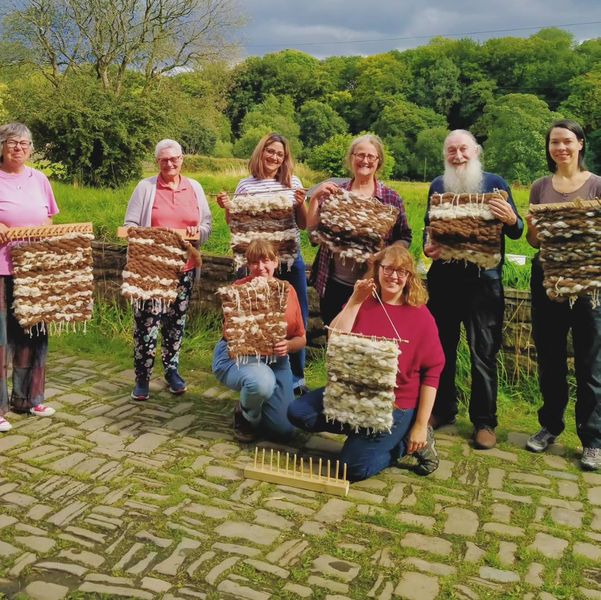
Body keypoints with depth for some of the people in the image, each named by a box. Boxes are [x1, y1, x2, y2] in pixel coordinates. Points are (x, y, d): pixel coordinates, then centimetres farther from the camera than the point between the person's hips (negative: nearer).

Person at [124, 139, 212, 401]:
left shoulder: (195, 188, 11)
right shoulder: (146, 187, 2)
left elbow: (207, 224, 13)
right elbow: (130, 225, 2)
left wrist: (198, 232, -8)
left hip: (184, 268, 3)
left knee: (176, 321, 11)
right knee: (147, 322, -5)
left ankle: (172, 371, 25)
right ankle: (142, 378, 6)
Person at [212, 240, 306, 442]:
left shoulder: (287, 290, 0)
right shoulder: (239, 288, -11)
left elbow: (301, 339, 3)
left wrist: (288, 345, -19)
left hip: (275, 359, 4)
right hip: (237, 356, -4)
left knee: (284, 430, -6)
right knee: (262, 381, -39)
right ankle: (245, 415, -3)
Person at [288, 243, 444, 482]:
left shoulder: (420, 315, -8)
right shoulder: (362, 302, 3)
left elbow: (432, 371, -9)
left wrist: (420, 425, -11)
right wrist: (355, 301, -18)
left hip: (395, 405, -5)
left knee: (354, 469, -14)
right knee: (298, 413, -9)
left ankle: (410, 441, 9)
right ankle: (364, 432, 4)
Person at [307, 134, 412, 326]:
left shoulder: (391, 198, 1)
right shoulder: (335, 192, 5)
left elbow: (404, 237, 5)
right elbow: (312, 228, 2)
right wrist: (315, 197, -10)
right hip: (333, 283, 2)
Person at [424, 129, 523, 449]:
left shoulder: (494, 183, 1)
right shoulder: (437, 186, 10)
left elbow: (516, 233, 1)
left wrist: (511, 220, -21)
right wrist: (427, 247, -6)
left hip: (483, 279, -3)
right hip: (444, 277, 3)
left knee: (484, 352, 1)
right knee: (442, 348, 12)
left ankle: (484, 421, 12)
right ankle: (442, 409, 28)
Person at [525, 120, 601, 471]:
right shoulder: (540, 187, 9)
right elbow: (532, 239, 9)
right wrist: (537, 231, -12)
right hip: (546, 279, 3)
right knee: (549, 359, 12)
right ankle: (550, 425, 26)